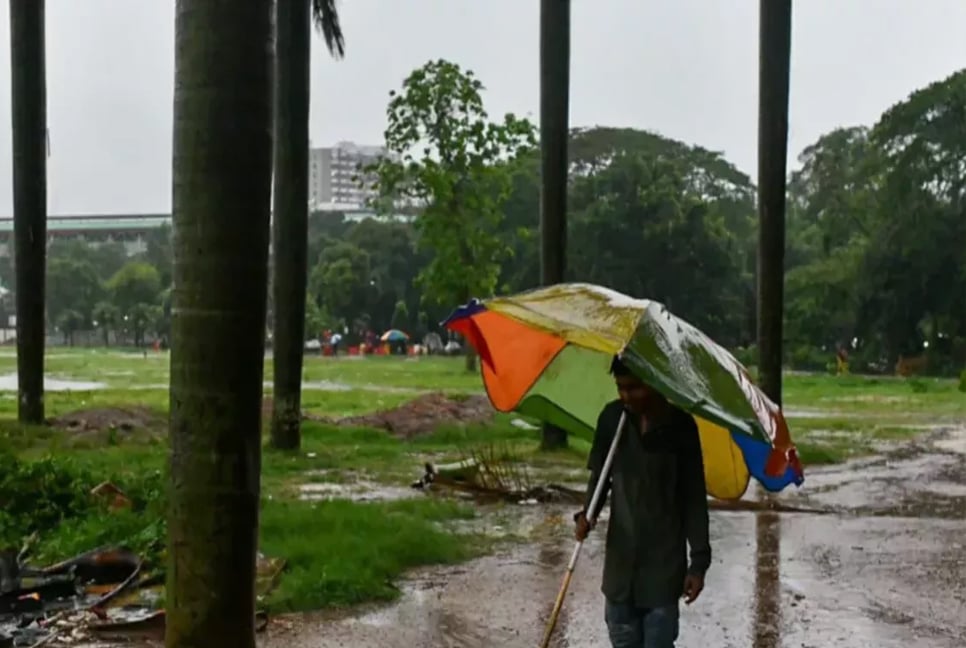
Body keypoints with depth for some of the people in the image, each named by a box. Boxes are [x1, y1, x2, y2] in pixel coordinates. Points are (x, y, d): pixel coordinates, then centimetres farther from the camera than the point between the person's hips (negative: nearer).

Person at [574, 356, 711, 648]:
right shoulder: (612, 418, -2)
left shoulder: (680, 425, -10)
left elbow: (694, 498, -5)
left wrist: (699, 560, -7)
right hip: (621, 554, 3)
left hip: (664, 558, -3)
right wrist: (588, 513, -12)